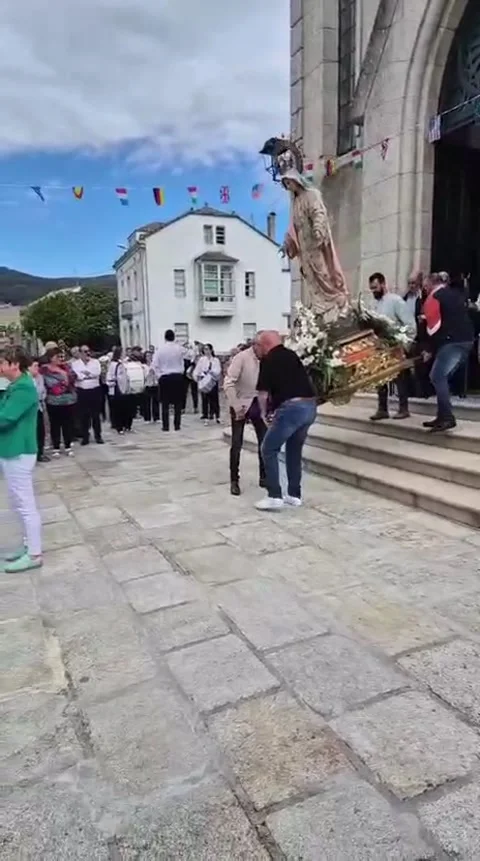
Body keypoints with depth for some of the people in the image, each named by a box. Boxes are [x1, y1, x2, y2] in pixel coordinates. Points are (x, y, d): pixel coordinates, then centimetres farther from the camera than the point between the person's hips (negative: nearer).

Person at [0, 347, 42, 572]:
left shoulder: (24, 388, -18)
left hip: (18, 453, -10)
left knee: (25, 505, -2)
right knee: (20, 504, 17)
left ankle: (34, 554, 7)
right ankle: (29, 545, 29)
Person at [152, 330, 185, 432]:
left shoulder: (160, 349, -6)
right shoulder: (179, 348, -4)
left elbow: (155, 364, -7)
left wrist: (159, 375, 1)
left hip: (164, 377, -1)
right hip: (177, 376, 1)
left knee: (165, 403, 6)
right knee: (178, 402, 7)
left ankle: (165, 426, 6)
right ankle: (177, 425, 8)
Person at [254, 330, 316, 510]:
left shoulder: (268, 360, 0)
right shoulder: (291, 355, 20)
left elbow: (263, 392, -1)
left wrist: (263, 412, 18)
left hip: (291, 407, -7)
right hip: (310, 405, 8)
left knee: (269, 450, 6)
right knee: (295, 450, 21)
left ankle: (274, 496, 3)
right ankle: (294, 495, 25)